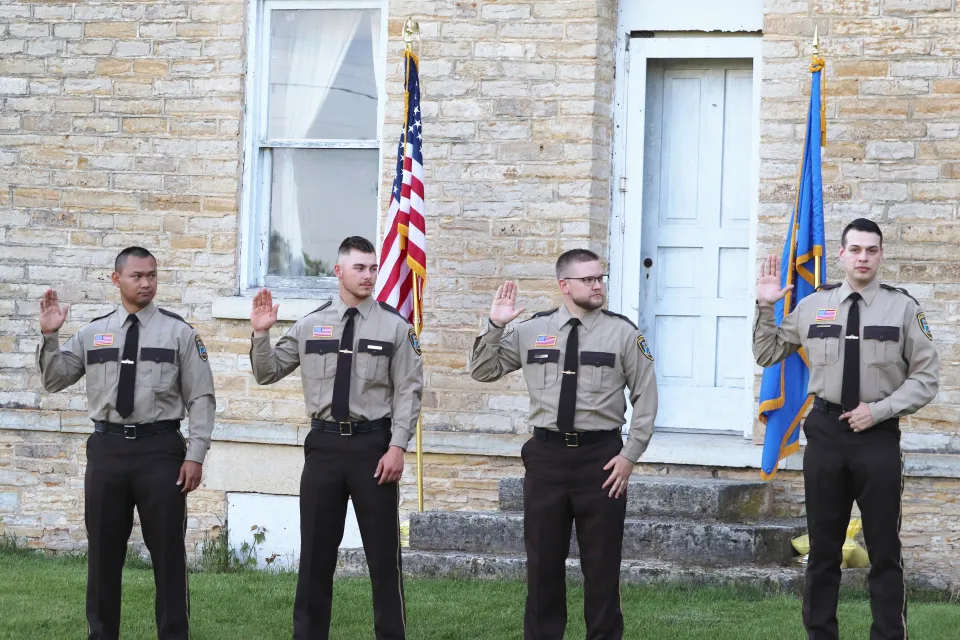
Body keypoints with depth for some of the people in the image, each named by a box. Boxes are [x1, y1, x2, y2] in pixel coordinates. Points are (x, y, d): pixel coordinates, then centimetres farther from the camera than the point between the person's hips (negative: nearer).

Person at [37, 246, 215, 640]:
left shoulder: (178, 332, 1)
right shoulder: (93, 333, 7)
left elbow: (201, 398, -1)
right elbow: (54, 381, 9)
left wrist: (195, 455, -9)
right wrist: (49, 336, -6)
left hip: (160, 448, -2)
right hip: (107, 448, 2)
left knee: (167, 552, 2)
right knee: (103, 552, 9)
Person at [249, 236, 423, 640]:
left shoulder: (394, 326, 0)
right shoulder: (310, 326, 6)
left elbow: (408, 391, -4)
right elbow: (267, 374, 10)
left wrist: (397, 446, -13)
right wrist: (261, 334, -6)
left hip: (373, 443, -2)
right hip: (324, 443, 2)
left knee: (383, 553, 4)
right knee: (316, 553, 8)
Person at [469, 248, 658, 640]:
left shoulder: (623, 333, -1)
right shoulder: (530, 331, 4)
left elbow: (646, 399, 2)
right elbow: (483, 372, 10)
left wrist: (630, 455, -5)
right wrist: (495, 326, -5)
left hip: (601, 456, -2)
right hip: (547, 455, 2)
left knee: (602, 563, 4)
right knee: (543, 561, 8)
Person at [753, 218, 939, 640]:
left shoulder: (903, 308, -3)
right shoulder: (813, 306, 3)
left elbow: (927, 376, -2)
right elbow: (767, 355, 15)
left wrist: (879, 410, -12)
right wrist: (765, 308, 0)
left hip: (879, 435, -2)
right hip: (825, 431, 2)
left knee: (884, 551, 4)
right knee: (823, 548, 10)